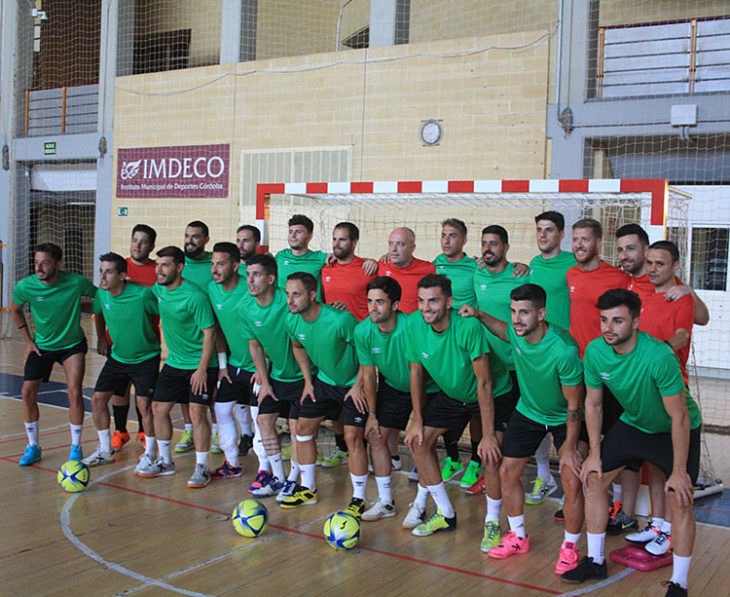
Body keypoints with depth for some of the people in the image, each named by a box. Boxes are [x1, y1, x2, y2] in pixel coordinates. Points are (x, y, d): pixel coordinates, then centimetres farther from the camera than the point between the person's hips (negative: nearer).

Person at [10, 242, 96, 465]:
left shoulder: (76, 282, -23)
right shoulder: (25, 286, -17)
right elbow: (15, 310, 6)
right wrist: (28, 340, 4)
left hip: (72, 344, -2)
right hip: (41, 345, 2)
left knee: (74, 392, -15)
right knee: (28, 392, -4)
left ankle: (76, 447, 3)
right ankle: (33, 447, 15)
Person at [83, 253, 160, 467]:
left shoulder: (142, 294, -24)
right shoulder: (101, 294, -6)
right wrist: (102, 338, 15)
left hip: (146, 358, -6)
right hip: (117, 357, 6)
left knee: (144, 403, -11)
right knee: (98, 398, 3)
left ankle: (150, 453, 7)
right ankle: (105, 450, 20)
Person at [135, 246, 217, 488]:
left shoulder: (195, 296, -21)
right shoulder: (159, 289, 1)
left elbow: (209, 333, -19)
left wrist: (202, 368, -21)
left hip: (199, 364, -8)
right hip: (174, 362, 8)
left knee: (197, 412, -12)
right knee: (158, 407, 10)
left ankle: (202, 468, 1)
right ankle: (164, 461, 26)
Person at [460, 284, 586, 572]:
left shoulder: (564, 350, -35)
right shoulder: (516, 334, -19)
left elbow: (574, 403, -24)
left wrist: (570, 446, -20)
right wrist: (480, 315, -6)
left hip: (565, 419, -5)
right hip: (528, 411, 6)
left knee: (572, 481, -13)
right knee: (507, 472, 6)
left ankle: (570, 547, 10)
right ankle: (518, 537, 27)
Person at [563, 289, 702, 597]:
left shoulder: (659, 357, -36)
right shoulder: (595, 351, -19)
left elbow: (679, 417, -27)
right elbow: (593, 404, -4)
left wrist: (679, 471, -23)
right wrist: (594, 454, -1)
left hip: (676, 430, -5)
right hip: (633, 422, 5)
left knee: (680, 500, -12)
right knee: (594, 478, 4)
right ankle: (595, 561, 19)